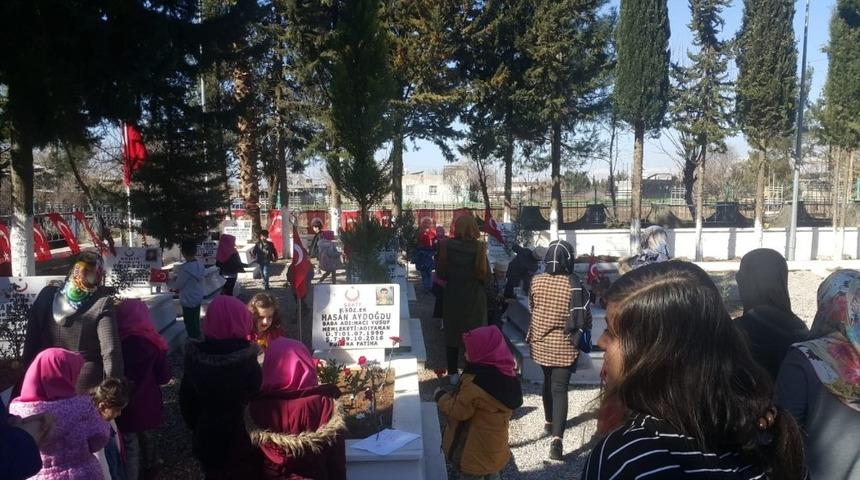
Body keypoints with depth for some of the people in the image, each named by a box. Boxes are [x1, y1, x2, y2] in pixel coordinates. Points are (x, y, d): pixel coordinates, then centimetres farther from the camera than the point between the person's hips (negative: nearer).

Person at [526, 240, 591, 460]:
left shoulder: (536, 281, -6)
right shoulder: (575, 285, -16)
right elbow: (586, 317, -8)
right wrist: (583, 335, 13)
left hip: (540, 343, 4)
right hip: (564, 346, -4)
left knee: (548, 382, 24)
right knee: (560, 389, -3)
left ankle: (549, 421, 40)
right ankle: (557, 438, -14)